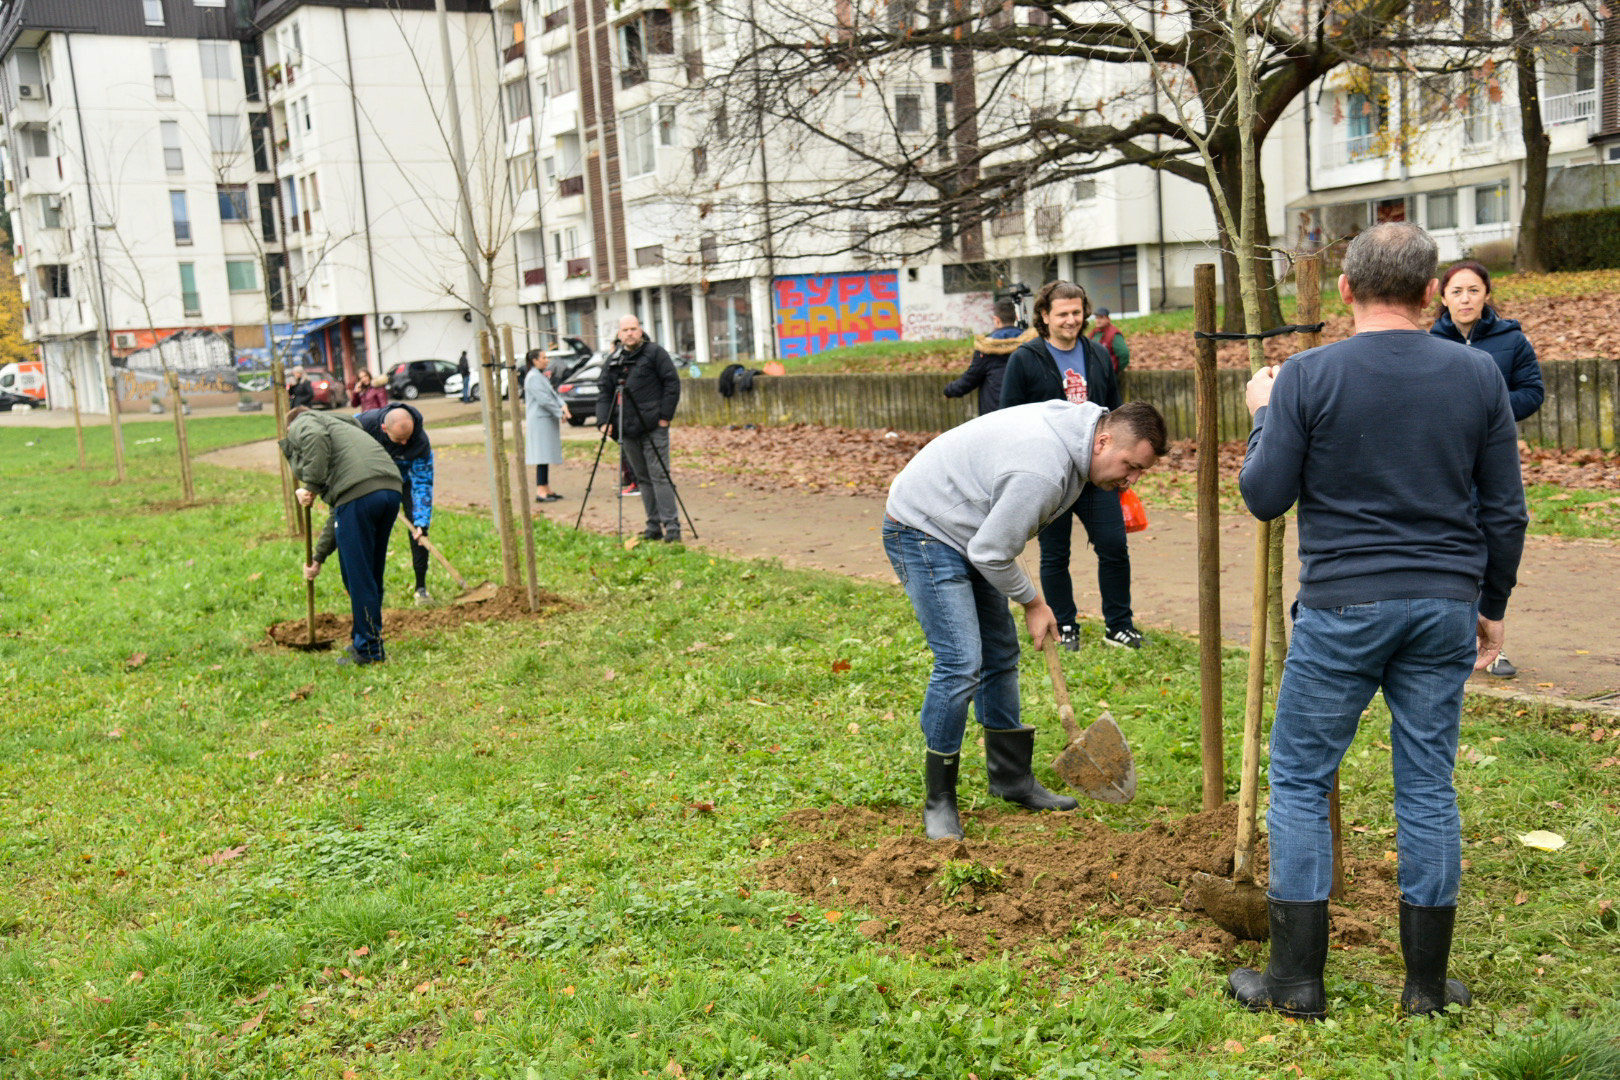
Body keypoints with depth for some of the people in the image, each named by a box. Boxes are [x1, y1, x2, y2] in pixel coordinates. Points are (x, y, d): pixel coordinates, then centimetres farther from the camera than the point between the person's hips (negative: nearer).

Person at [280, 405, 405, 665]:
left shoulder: (301, 424, 20)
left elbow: (316, 438, -11)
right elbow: (337, 513, 39)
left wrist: (310, 486, -4)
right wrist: (318, 558, 43)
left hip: (359, 492, -8)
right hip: (391, 488, 8)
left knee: (358, 577, 1)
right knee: (372, 573, 20)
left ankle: (369, 649, 8)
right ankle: (368, 640, 29)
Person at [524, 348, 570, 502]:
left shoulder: (542, 376, 19)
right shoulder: (533, 377, -12)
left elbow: (554, 393, 17)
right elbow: (544, 400, -19)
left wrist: (563, 405, -2)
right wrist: (560, 413, -14)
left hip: (549, 420, 10)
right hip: (540, 421, -10)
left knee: (547, 455, 11)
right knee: (543, 455, -12)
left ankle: (546, 489, 15)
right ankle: (541, 491, -13)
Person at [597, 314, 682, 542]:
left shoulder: (655, 352, 0)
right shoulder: (612, 361, 15)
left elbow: (672, 383, -3)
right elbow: (604, 393, 16)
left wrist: (664, 416, -8)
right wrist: (604, 420, 2)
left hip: (653, 427, -5)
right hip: (627, 430, 5)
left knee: (659, 475, -9)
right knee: (642, 478, 7)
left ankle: (672, 526, -7)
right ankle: (654, 527, 12)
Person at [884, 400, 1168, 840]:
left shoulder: (1073, 427, -1)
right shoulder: (1042, 472, -32)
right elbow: (991, 553, -24)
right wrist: (1033, 603, -9)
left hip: (969, 533, 11)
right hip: (923, 532, -11)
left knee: (1000, 655, 13)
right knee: (961, 663, -16)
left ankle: (1012, 778, 26)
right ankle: (938, 802, -4)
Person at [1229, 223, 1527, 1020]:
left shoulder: (1307, 377, -8)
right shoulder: (1478, 374, 2)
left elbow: (1265, 497, -5)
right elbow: (1505, 510, 6)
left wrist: (1263, 416, 10)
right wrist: (1491, 605, 17)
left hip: (1342, 608, -3)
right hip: (1446, 605, 4)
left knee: (1300, 781, 8)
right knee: (1428, 787, 11)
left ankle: (1296, 978, 12)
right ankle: (1428, 983, 21)